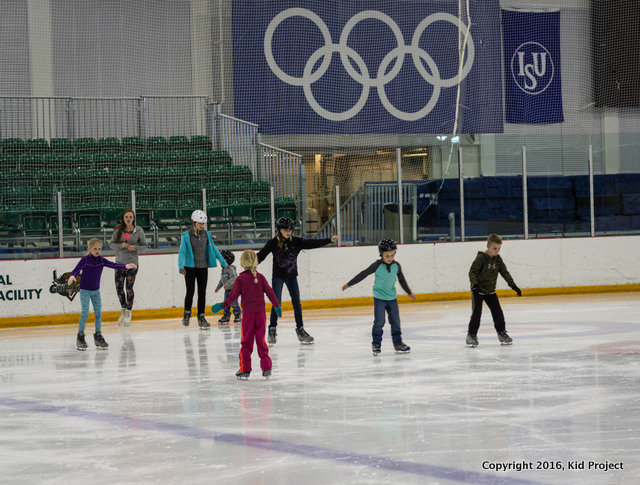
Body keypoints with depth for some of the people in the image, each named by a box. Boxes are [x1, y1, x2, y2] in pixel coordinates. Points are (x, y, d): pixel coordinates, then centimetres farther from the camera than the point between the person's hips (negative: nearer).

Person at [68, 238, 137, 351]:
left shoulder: (102, 260, 0)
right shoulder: (85, 260, -12)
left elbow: (113, 265, -6)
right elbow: (76, 270, -21)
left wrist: (125, 266, -20)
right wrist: (72, 277, -42)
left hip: (96, 291, 4)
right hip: (85, 290, -4)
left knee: (98, 312, 2)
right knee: (85, 312, -11)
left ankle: (98, 336, 12)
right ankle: (80, 336, -4)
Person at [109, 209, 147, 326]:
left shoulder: (138, 230, -3)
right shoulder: (118, 230, 1)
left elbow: (144, 245, 3)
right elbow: (111, 244, 3)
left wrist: (135, 248, -16)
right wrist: (121, 245, -16)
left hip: (132, 263, -2)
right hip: (119, 262, 2)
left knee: (129, 288, -3)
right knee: (119, 287, 3)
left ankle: (128, 313, 10)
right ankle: (123, 310, 24)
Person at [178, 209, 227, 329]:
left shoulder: (207, 235, 5)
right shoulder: (186, 236, -8)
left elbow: (214, 250, 12)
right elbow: (182, 252, -14)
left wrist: (224, 263, 11)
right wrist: (181, 267, -27)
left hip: (203, 267, 4)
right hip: (190, 268, -4)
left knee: (202, 292, 4)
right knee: (190, 291, -7)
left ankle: (201, 317, 12)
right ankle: (187, 314, 13)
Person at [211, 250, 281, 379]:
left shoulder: (240, 279, -8)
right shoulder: (260, 277, 2)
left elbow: (233, 296, -6)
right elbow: (269, 292, 5)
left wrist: (222, 305, 7)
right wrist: (277, 305, 18)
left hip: (248, 314, -3)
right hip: (261, 313, 3)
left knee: (246, 342, 6)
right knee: (261, 341, 11)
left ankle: (245, 368, 5)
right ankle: (266, 366, 7)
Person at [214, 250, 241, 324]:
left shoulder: (230, 269, -17)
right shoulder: (223, 270, 11)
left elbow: (234, 278, -28)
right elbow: (222, 280, 23)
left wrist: (227, 284, -35)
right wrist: (218, 287, 25)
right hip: (227, 290, 9)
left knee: (233, 303, -6)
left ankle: (238, 315, 7)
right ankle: (226, 316, 16)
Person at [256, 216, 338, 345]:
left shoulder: (297, 242, -2)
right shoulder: (273, 243, -9)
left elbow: (312, 244, -5)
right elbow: (262, 254, -14)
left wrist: (329, 240, -12)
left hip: (292, 276, 3)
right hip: (278, 276, -3)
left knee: (297, 303, 5)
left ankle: (300, 330, 15)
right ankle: (272, 331, 4)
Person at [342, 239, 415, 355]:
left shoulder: (396, 266, 0)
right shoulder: (377, 265, -12)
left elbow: (402, 280, 14)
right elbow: (363, 274, -8)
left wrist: (409, 293, 22)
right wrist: (349, 284, -8)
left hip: (392, 297, 4)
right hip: (379, 298, -4)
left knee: (395, 321, 7)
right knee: (379, 321, -7)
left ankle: (398, 343, 17)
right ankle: (376, 344, 3)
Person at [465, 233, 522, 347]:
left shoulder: (498, 259, 2)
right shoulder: (481, 258, -17)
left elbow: (505, 273, 9)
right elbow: (472, 272, -18)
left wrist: (513, 286, 5)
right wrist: (475, 284, -32)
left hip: (490, 291, 6)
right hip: (478, 291, -6)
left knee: (497, 312, 3)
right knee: (476, 313, -9)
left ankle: (502, 332, 15)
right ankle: (471, 335, -1)